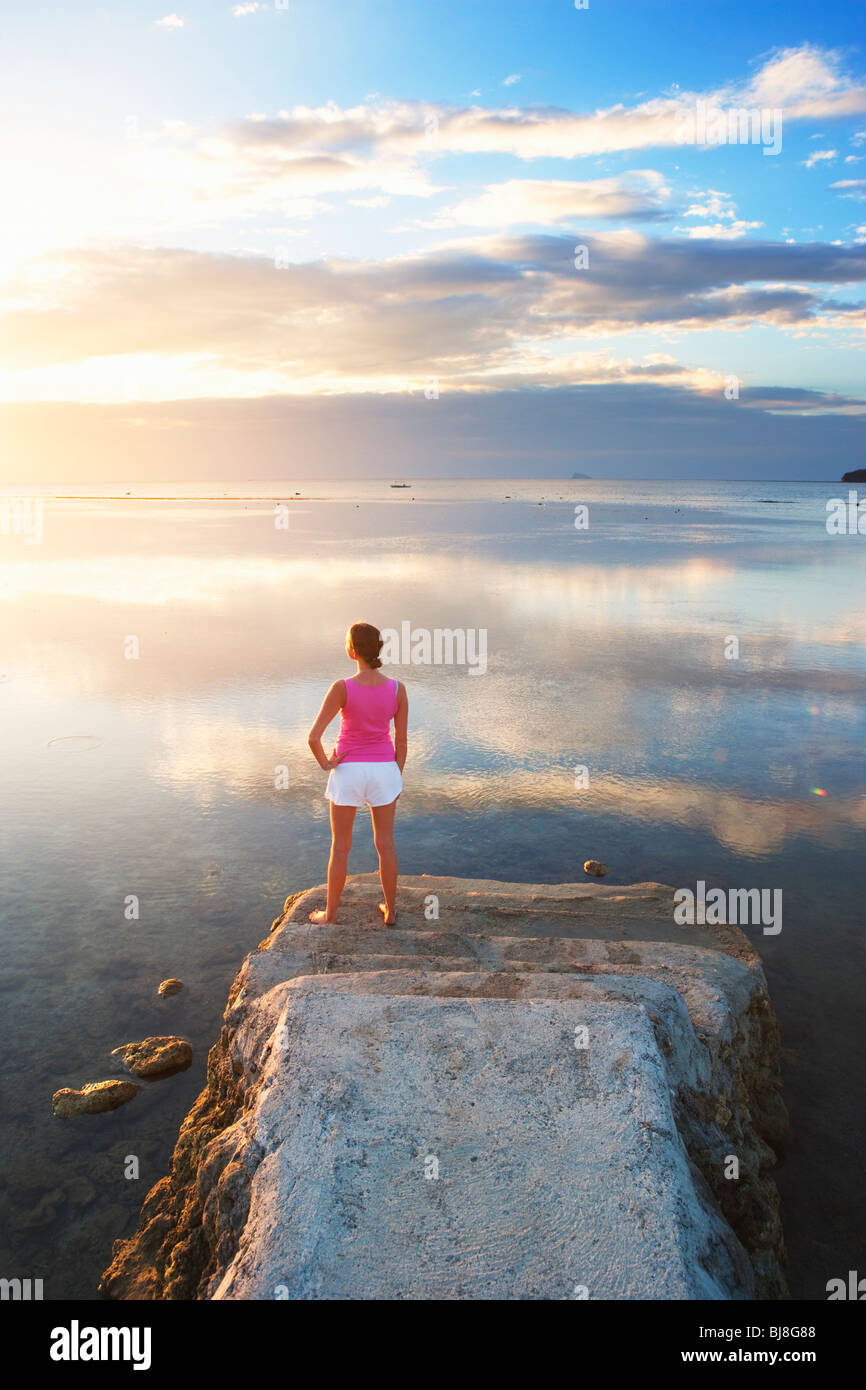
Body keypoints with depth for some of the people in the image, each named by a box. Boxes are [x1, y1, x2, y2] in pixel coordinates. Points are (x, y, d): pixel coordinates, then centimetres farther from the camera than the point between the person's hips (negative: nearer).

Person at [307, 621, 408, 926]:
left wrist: (325, 764, -3)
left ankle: (330, 914, 24)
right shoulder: (397, 689, -10)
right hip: (384, 769, 2)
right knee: (385, 843, 17)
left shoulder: (342, 688, -19)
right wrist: (397, 778, 10)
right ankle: (390, 910, 29)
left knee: (341, 846, 12)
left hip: (348, 770, -2)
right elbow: (401, 742, -3)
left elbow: (314, 737, -22)